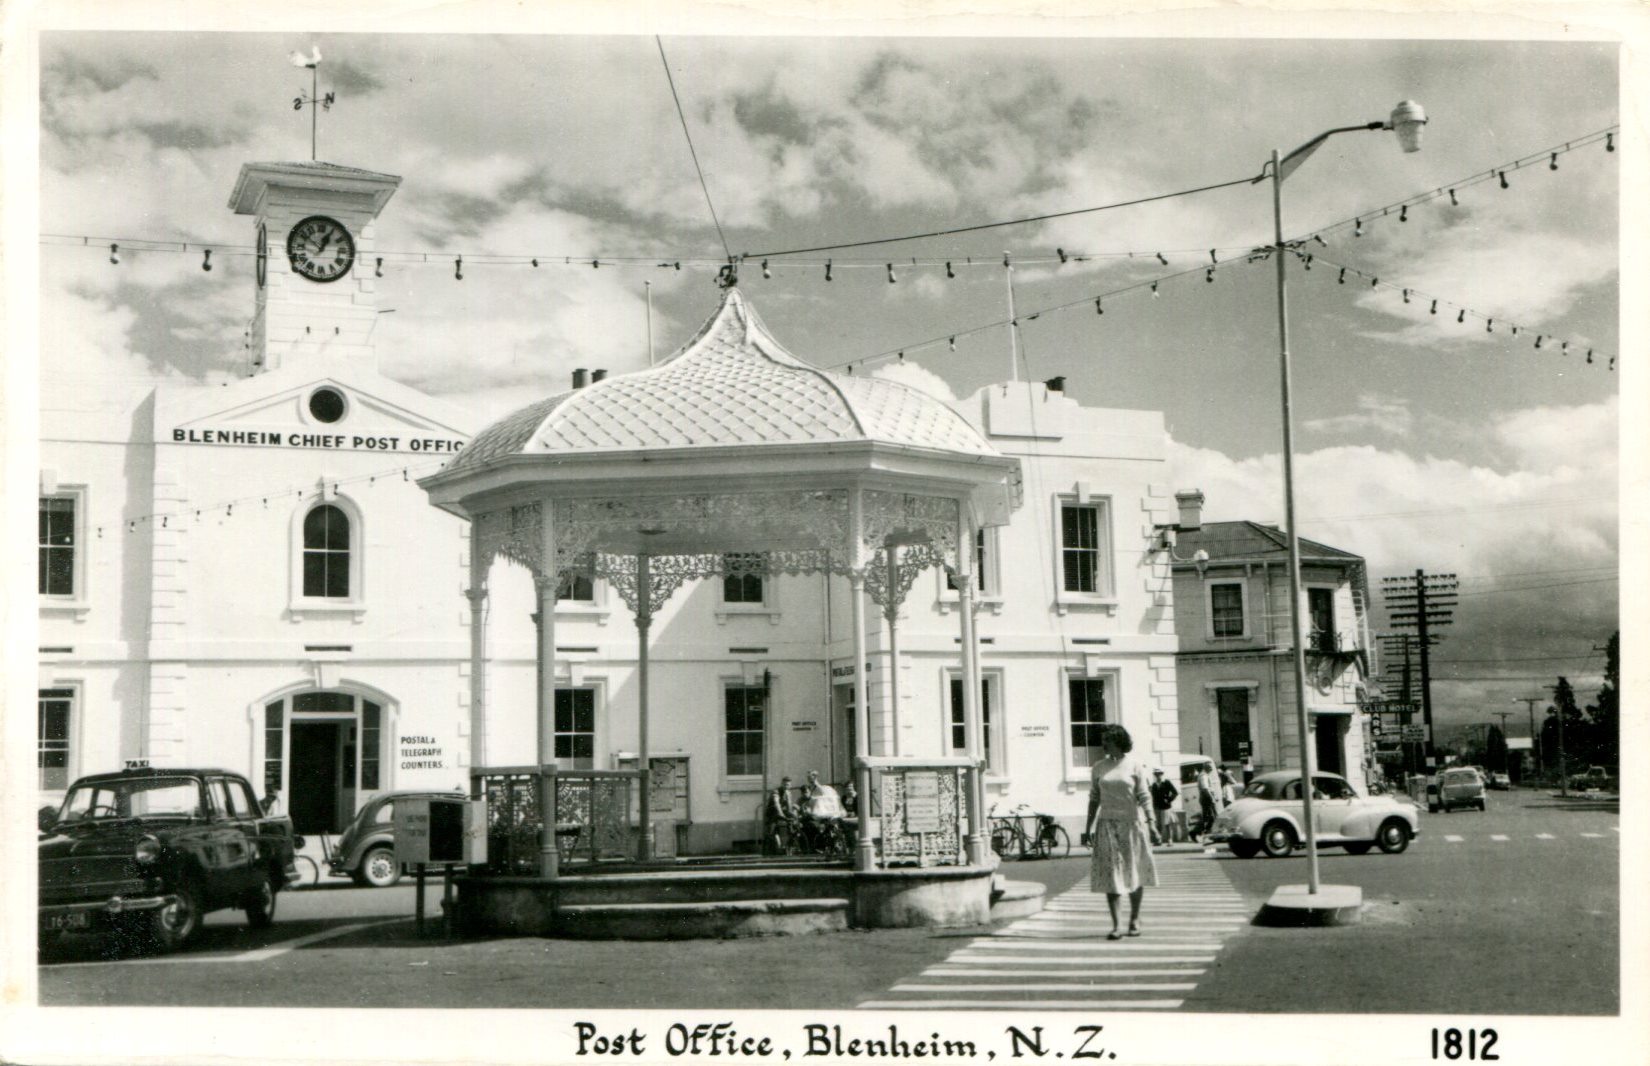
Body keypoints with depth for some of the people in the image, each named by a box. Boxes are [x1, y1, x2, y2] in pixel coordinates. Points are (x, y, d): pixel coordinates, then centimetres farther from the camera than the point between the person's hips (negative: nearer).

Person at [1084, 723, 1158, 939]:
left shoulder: (1134, 766, -1)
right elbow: (1094, 798, 11)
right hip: (1107, 824, 2)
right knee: (1110, 872, -3)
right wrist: (1090, 827, 8)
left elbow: (1144, 796, -3)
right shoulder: (1099, 767, 7)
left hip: (1131, 823, -2)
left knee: (1135, 871, 7)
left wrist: (1150, 820, -14)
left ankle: (1134, 920, 23)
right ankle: (1115, 925, -2)